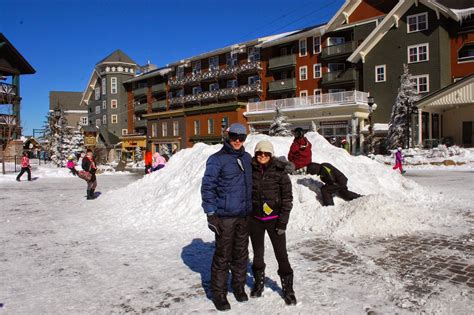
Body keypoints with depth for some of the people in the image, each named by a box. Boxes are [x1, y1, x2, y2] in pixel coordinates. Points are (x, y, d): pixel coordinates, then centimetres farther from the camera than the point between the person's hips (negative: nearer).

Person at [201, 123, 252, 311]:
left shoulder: (247, 158, 11)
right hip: (224, 216, -6)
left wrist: (250, 208, 21)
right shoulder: (217, 159, -9)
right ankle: (219, 293, 15)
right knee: (223, 256, 1)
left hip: (243, 215, 6)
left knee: (241, 254, 14)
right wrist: (211, 213, -14)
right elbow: (207, 187, -10)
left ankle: (239, 287, 30)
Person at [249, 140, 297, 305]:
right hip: (254, 219, 3)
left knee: (281, 254, 0)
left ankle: (288, 289, 17)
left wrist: (283, 222, -12)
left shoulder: (279, 171, -10)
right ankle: (258, 283, 36)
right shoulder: (251, 170, -1)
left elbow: (287, 198, -8)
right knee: (257, 252, 16)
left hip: (274, 219, -3)